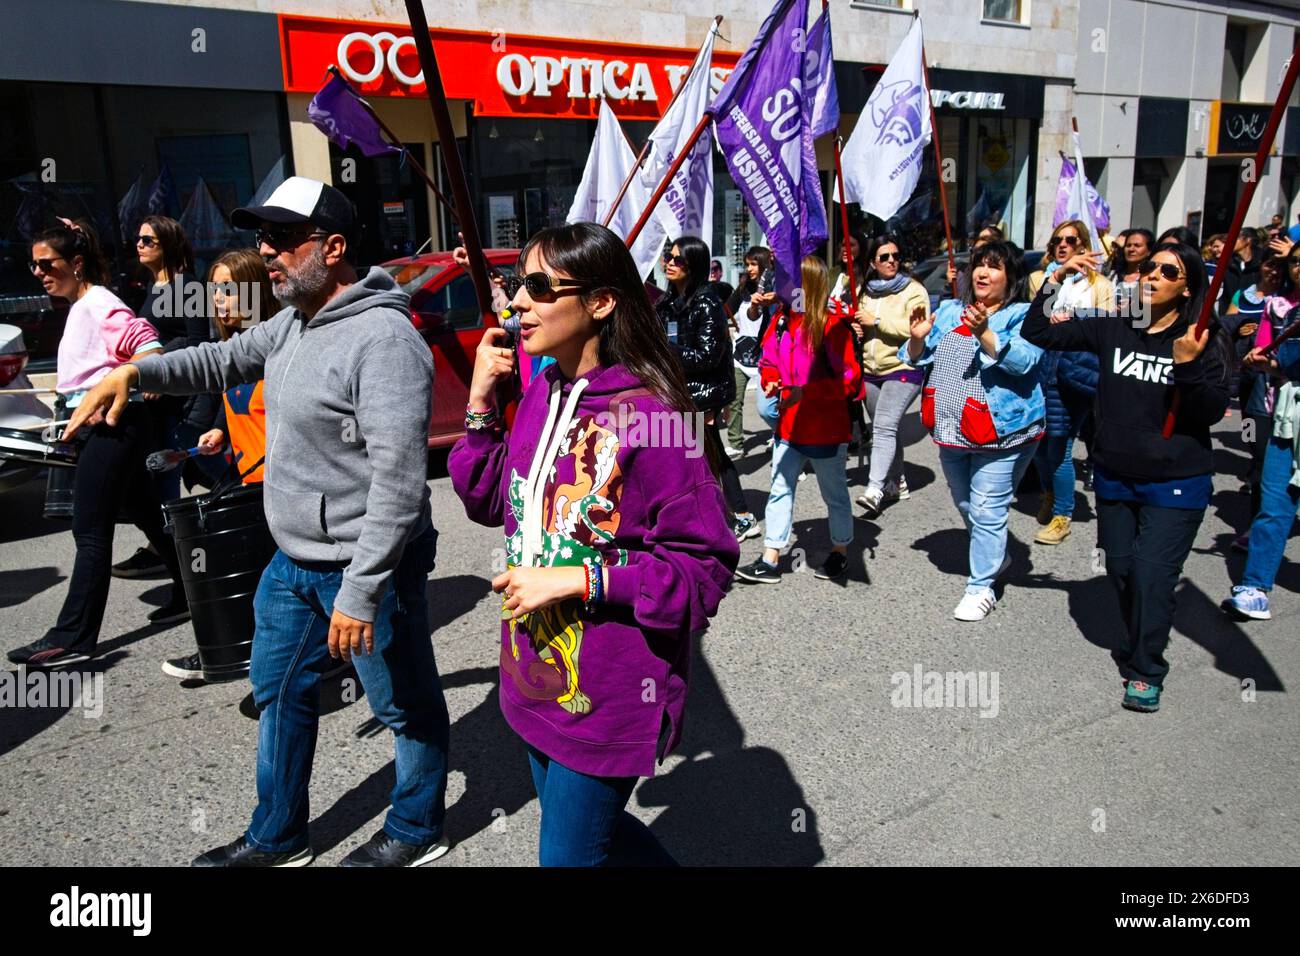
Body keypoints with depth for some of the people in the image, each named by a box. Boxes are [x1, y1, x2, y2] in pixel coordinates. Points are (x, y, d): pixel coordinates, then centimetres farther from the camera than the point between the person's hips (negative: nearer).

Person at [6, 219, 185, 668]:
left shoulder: (98, 305, -12)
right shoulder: (80, 307, 17)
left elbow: (149, 349, -25)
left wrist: (117, 401, -25)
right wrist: (80, 412, 17)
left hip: (113, 426, -10)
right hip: (105, 427, 10)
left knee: (90, 531, -7)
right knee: (149, 514, 16)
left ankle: (72, 637, -2)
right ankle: (191, 594, 28)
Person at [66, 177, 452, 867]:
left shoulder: (383, 338, -24)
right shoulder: (295, 323, 7)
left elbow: (397, 481, -28)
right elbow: (226, 359, 25)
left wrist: (360, 591, -28)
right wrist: (134, 372, 9)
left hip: (363, 568, -10)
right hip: (293, 562, 10)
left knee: (405, 706, 11)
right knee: (280, 694, 22)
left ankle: (415, 832, 34)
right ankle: (277, 838, 41)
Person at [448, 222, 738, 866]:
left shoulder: (650, 414, -22)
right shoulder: (540, 394, 1)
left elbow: (704, 564, -20)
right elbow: (488, 501, 10)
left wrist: (577, 579, -22)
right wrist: (480, 402, -1)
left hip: (608, 697, -8)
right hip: (535, 680, 8)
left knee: (568, 855, 10)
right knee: (592, 831, 27)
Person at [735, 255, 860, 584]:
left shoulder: (832, 323, -16)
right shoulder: (784, 319, 3)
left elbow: (849, 378, -18)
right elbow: (769, 360, 15)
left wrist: (806, 391, -25)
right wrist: (771, 381, -7)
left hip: (826, 429, -6)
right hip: (789, 424, 6)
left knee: (833, 492, 12)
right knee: (780, 489, 8)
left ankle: (839, 552, 30)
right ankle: (770, 560, 14)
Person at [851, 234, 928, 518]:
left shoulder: (913, 290, -7)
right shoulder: (864, 292, 12)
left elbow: (916, 328, -21)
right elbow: (858, 322, 26)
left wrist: (876, 321, -19)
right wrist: (856, 328, 1)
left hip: (903, 369, -7)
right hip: (871, 370, 7)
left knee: (884, 427, -20)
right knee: (882, 429, 15)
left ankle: (875, 489, -25)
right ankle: (897, 483, 29)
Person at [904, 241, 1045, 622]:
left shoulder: (1022, 317, -7)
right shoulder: (949, 311, 10)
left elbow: (1023, 360, -24)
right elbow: (917, 359, 8)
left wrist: (984, 334, -38)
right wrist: (917, 337, -13)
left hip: (999, 434, -7)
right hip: (952, 432, 7)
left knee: (986, 511, -4)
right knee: (966, 506, 22)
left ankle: (981, 587, 9)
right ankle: (995, 557, 46)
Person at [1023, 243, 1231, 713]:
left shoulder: (1204, 340, -9)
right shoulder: (1112, 327, -2)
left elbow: (1212, 412, -14)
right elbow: (1037, 334, -3)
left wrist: (1189, 364, -27)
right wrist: (1054, 283, -13)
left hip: (1176, 483, -3)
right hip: (1114, 477, 4)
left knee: (1152, 572, -7)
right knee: (1120, 567, 13)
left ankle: (1145, 670, 12)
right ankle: (1138, 644, 38)